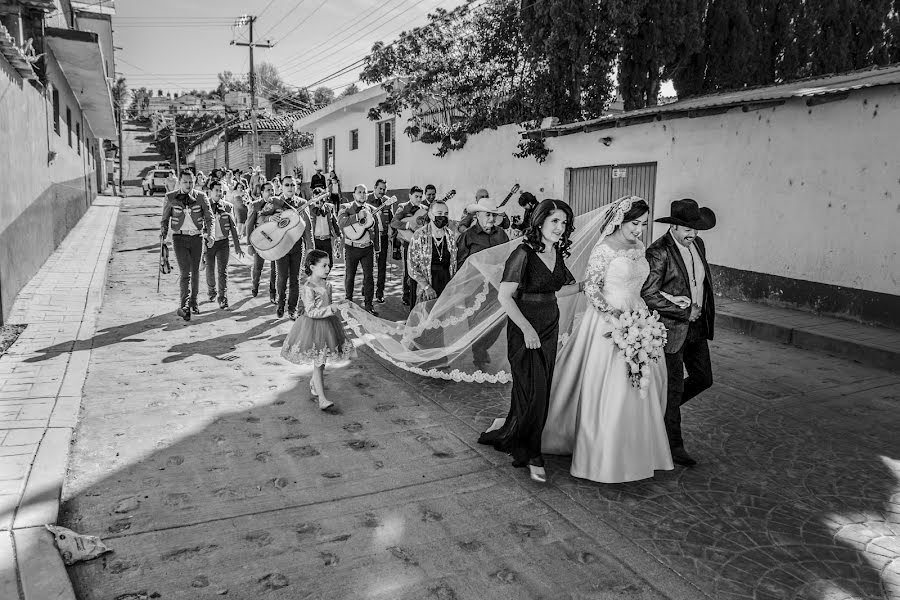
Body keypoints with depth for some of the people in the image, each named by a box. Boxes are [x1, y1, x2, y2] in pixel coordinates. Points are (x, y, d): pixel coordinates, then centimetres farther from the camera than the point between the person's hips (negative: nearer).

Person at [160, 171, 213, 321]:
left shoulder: (201, 197, 0)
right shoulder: (170, 198, 0)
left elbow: (209, 216, -1)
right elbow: (165, 218, 10)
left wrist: (208, 232, -17)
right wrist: (163, 234, -3)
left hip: (197, 237, 2)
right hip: (179, 237, -2)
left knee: (195, 272, 12)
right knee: (185, 273, -12)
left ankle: (193, 302, 27)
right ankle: (184, 306, -13)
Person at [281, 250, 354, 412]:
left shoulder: (326, 284, 7)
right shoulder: (308, 287, -19)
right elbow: (311, 312, -24)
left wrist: (338, 304, 10)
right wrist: (330, 309, -30)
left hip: (327, 325, 8)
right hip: (312, 327, -8)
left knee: (321, 362, 17)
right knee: (318, 363, -7)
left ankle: (313, 387, 37)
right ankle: (321, 398, -4)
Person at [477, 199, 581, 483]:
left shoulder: (557, 252, 7)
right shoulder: (523, 254, -16)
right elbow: (504, 296, -17)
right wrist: (527, 328, -19)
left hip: (550, 329, 8)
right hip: (525, 330, -7)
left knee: (542, 390, 11)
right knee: (533, 391, -5)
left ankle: (508, 431, 33)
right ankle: (532, 456, 10)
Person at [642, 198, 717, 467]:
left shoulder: (697, 244, 6)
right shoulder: (658, 252, -18)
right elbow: (648, 295, -21)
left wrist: (702, 311, 4)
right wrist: (685, 313, -16)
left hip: (698, 326, 8)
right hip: (672, 329, -7)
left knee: (703, 379, 15)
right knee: (674, 387, 3)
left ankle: (662, 408, 37)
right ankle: (674, 446, 19)